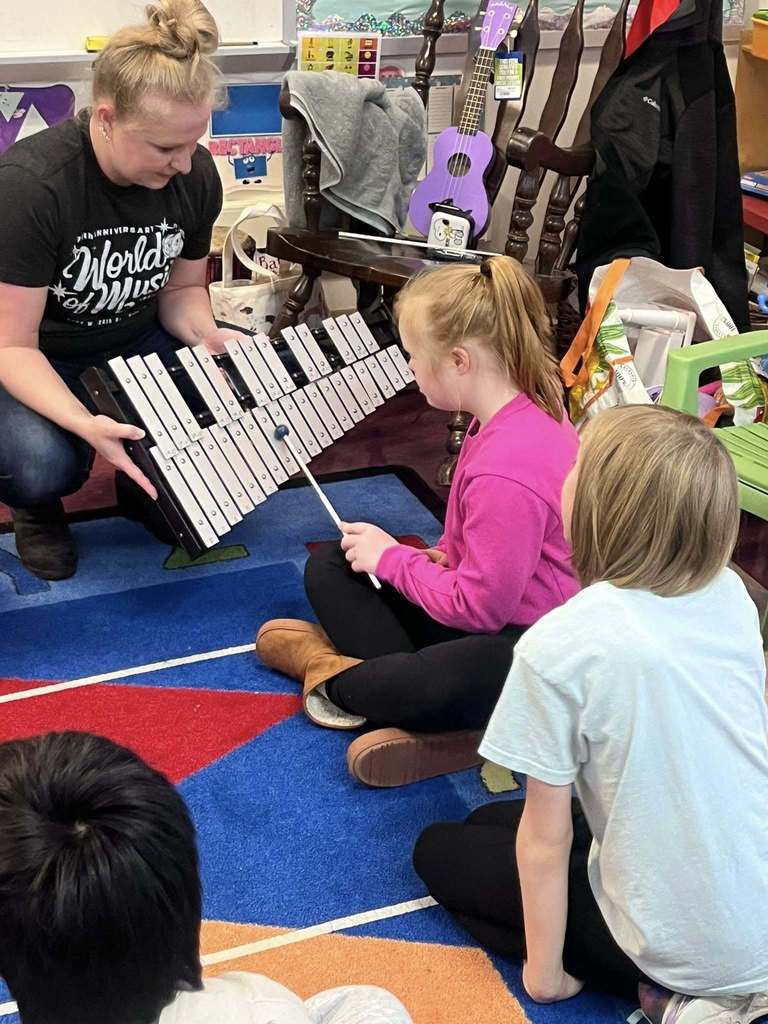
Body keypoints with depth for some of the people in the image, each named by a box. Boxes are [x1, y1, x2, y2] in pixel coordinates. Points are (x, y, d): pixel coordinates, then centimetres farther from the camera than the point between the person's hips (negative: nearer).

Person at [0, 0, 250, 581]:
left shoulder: (195, 175, -13)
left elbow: (181, 288, 3)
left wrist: (205, 335, -21)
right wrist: (84, 423, -45)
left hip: (134, 345, 5)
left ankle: (146, 489, 10)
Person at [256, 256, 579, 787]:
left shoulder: (506, 469, -30)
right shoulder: (528, 407, 0)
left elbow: (479, 606, -23)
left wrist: (390, 558, -10)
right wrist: (442, 558, -3)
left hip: (526, 647, -10)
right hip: (492, 596, 11)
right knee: (330, 568, 8)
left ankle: (336, 676, -8)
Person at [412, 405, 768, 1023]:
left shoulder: (558, 648, -23)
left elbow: (545, 839, -14)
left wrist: (544, 974, -1)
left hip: (690, 950, -6)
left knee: (440, 852, 15)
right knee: (489, 821, 23)